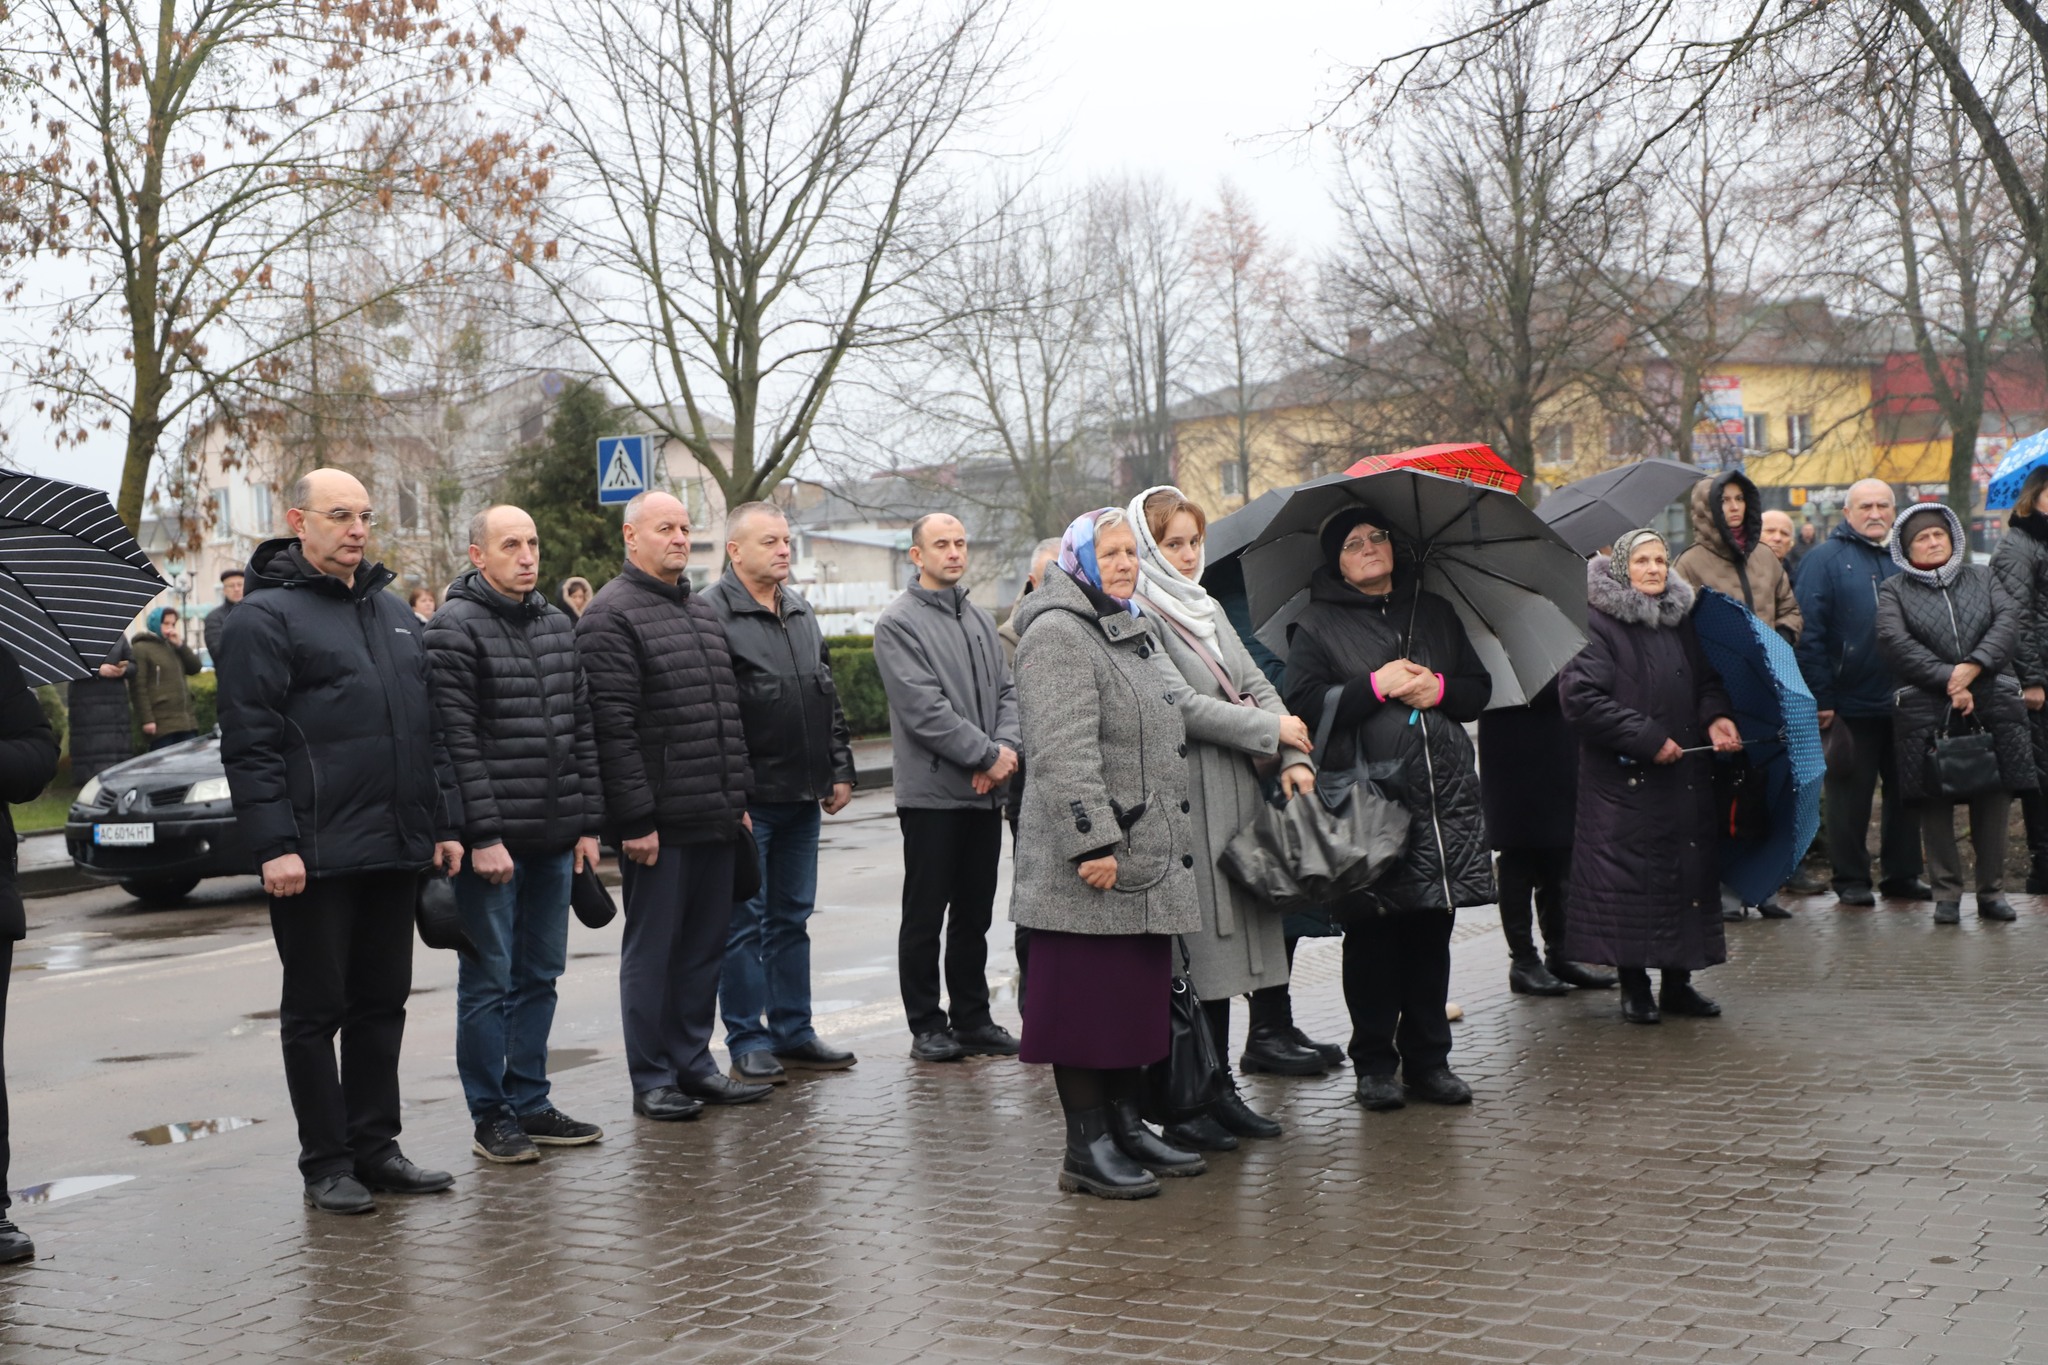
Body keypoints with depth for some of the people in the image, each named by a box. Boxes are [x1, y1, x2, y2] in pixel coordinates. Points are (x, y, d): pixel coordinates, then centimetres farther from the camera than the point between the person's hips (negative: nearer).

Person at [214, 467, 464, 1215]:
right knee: (315, 1011, 3)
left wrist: (443, 822, 13)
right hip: (314, 857, -7)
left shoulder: (395, 613, 16)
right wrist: (274, 844, -18)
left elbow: (429, 728, 19)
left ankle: (374, 1147, 22)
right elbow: (249, 745, -12)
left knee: (382, 1004, 12)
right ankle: (326, 1162, 11)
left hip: (395, 850, 7)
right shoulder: (265, 618, -6)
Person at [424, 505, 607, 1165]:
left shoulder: (558, 626, 13)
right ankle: (492, 1115, 11)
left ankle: (530, 1103, 23)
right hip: (492, 841, -7)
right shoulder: (455, 629, -9)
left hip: (554, 839, 7)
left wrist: (588, 823, 9)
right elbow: (457, 741, -15)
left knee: (539, 976, 13)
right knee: (488, 980, 2)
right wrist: (483, 834, -19)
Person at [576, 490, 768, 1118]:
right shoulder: (611, 615, -9)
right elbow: (613, 725, -16)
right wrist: (635, 818, -19)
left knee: (705, 946, 13)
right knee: (652, 949, 2)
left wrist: (739, 796, 17)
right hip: (659, 824, -8)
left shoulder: (702, 610, 18)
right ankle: (652, 1079, 10)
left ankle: (693, 1063, 24)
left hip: (715, 818, 8)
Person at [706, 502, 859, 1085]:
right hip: (746, 801, -7)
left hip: (802, 797, 7)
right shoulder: (713, 614, -11)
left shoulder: (801, 612, 15)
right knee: (745, 922, 1)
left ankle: (792, 1032, 22)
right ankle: (746, 1041, 9)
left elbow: (829, 699, 21)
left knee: (792, 918, 13)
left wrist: (839, 770, 15)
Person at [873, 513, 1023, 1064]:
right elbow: (924, 709, -15)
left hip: (985, 791, 6)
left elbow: (1005, 691, 12)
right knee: (925, 917, 1)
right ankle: (927, 1026, 9)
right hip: (932, 791, -6)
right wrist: (987, 754, -14)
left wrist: (1005, 748, -7)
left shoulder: (980, 619, 15)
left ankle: (972, 1018, 21)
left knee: (975, 914, 12)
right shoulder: (898, 622, -7)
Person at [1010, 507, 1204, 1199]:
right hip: (1092, 863, -10)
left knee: (1138, 994, 14)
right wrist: (1092, 841, -25)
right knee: (1087, 994, -4)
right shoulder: (1057, 634, -11)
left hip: (1149, 857, 10)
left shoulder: (1132, 631, 20)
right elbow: (1063, 751, -20)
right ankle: (1086, 1147, 3)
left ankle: (1127, 1124, 24)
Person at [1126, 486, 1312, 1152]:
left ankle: (1218, 1090, 19)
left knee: (1223, 942, 11)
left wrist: (1294, 758, -2)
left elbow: (1256, 686, 13)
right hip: (1183, 801, -8)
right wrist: (1272, 729, -10)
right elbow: (1183, 705, -17)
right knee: (1189, 952, -5)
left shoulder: (1208, 609, 17)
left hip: (1235, 794, 8)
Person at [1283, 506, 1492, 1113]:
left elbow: (1480, 688, 18)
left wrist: (1439, 689, -3)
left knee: (1432, 927, 5)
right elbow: (1303, 702, -7)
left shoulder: (1433, 612, 19)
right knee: (1372, 932, -2)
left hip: (1442, 791, 4)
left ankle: (1428, 1057, 14)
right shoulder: (1318, 624, 5)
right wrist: (1377, 685, -13)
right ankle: (1374, 1063, 8)